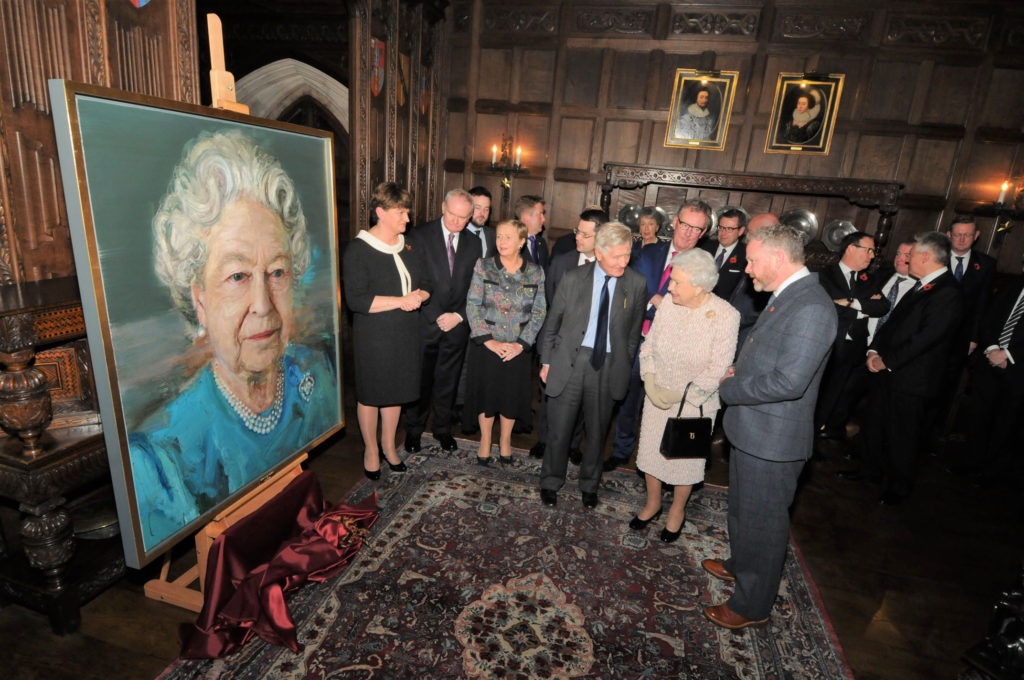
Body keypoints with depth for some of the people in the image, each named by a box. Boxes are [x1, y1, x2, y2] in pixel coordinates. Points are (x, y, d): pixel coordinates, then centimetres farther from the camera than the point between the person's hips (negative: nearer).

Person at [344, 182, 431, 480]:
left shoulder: (408, 246, 7)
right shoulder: (358, 250, -12)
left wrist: (419, 296, -12)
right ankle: (371, 449, 31)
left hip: (406, 333, 5)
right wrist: (400, 301, -24)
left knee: (396, 391, 16)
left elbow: (425, 285, 12)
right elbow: (356, 300, -20)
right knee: (371, 394, 10)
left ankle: (389, 444, 36)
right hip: (373, 337, -5)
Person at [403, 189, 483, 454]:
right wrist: (435, 317, -13)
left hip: (457, 324, 3)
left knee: (448, 382, 14)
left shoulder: (473, 243, 4)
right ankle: (413, 430, 28)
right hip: (425, 323, -2)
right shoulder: (420, 236, -6)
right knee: (420, 380, 10)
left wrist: (459, 316, -8)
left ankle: (443, 429, 32)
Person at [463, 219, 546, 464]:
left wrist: (522, 343, -11)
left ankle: (505, 439, 35)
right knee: (486, 392, 11)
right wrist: (488, 340, -14)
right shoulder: (484, 266, -4)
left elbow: (539, 311, -2)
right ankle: (485, 440, 32)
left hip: (518, 347, 1)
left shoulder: (535, 272, -1)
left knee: (513, 394, 12)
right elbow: (472, 305, -7)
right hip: (486, 345, 0)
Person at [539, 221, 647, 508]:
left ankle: (589, 485, 40)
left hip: (609, 366, 1)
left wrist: (624, 366, 3)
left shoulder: (637, 284, -6)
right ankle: (551, 482, 36)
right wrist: (546, 361, 3)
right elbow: (552, 323, 1)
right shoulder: (573, 278, -6)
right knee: (559, 428, 11)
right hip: (570, 361, 0)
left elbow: (634, 331, 3)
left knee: (597, 431, 17)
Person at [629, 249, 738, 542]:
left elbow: (717, 371, -19)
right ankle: (652, 503, 42)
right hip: (657, 397, 4)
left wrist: (679, 396, -18)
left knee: (684, 458, 16)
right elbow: (648, 345, 0)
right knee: (651, 450, 16)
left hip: (694, 403, -3)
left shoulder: (726, 316, -20)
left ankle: (677, 510, 42)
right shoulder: (668, 305, -11)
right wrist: (650, 381, -11)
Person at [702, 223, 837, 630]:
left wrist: (730, 389, -18)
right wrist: (739, 372, 2)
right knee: (742, 508, 27)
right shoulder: (786, 296, 7)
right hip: (751, 428, 10)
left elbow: (789, 381, -30)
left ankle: (753, 604, 30)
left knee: (763, 521, 10)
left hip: (772, 439, -9)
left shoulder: (811, 308, -25)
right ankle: (740, 564, 51)